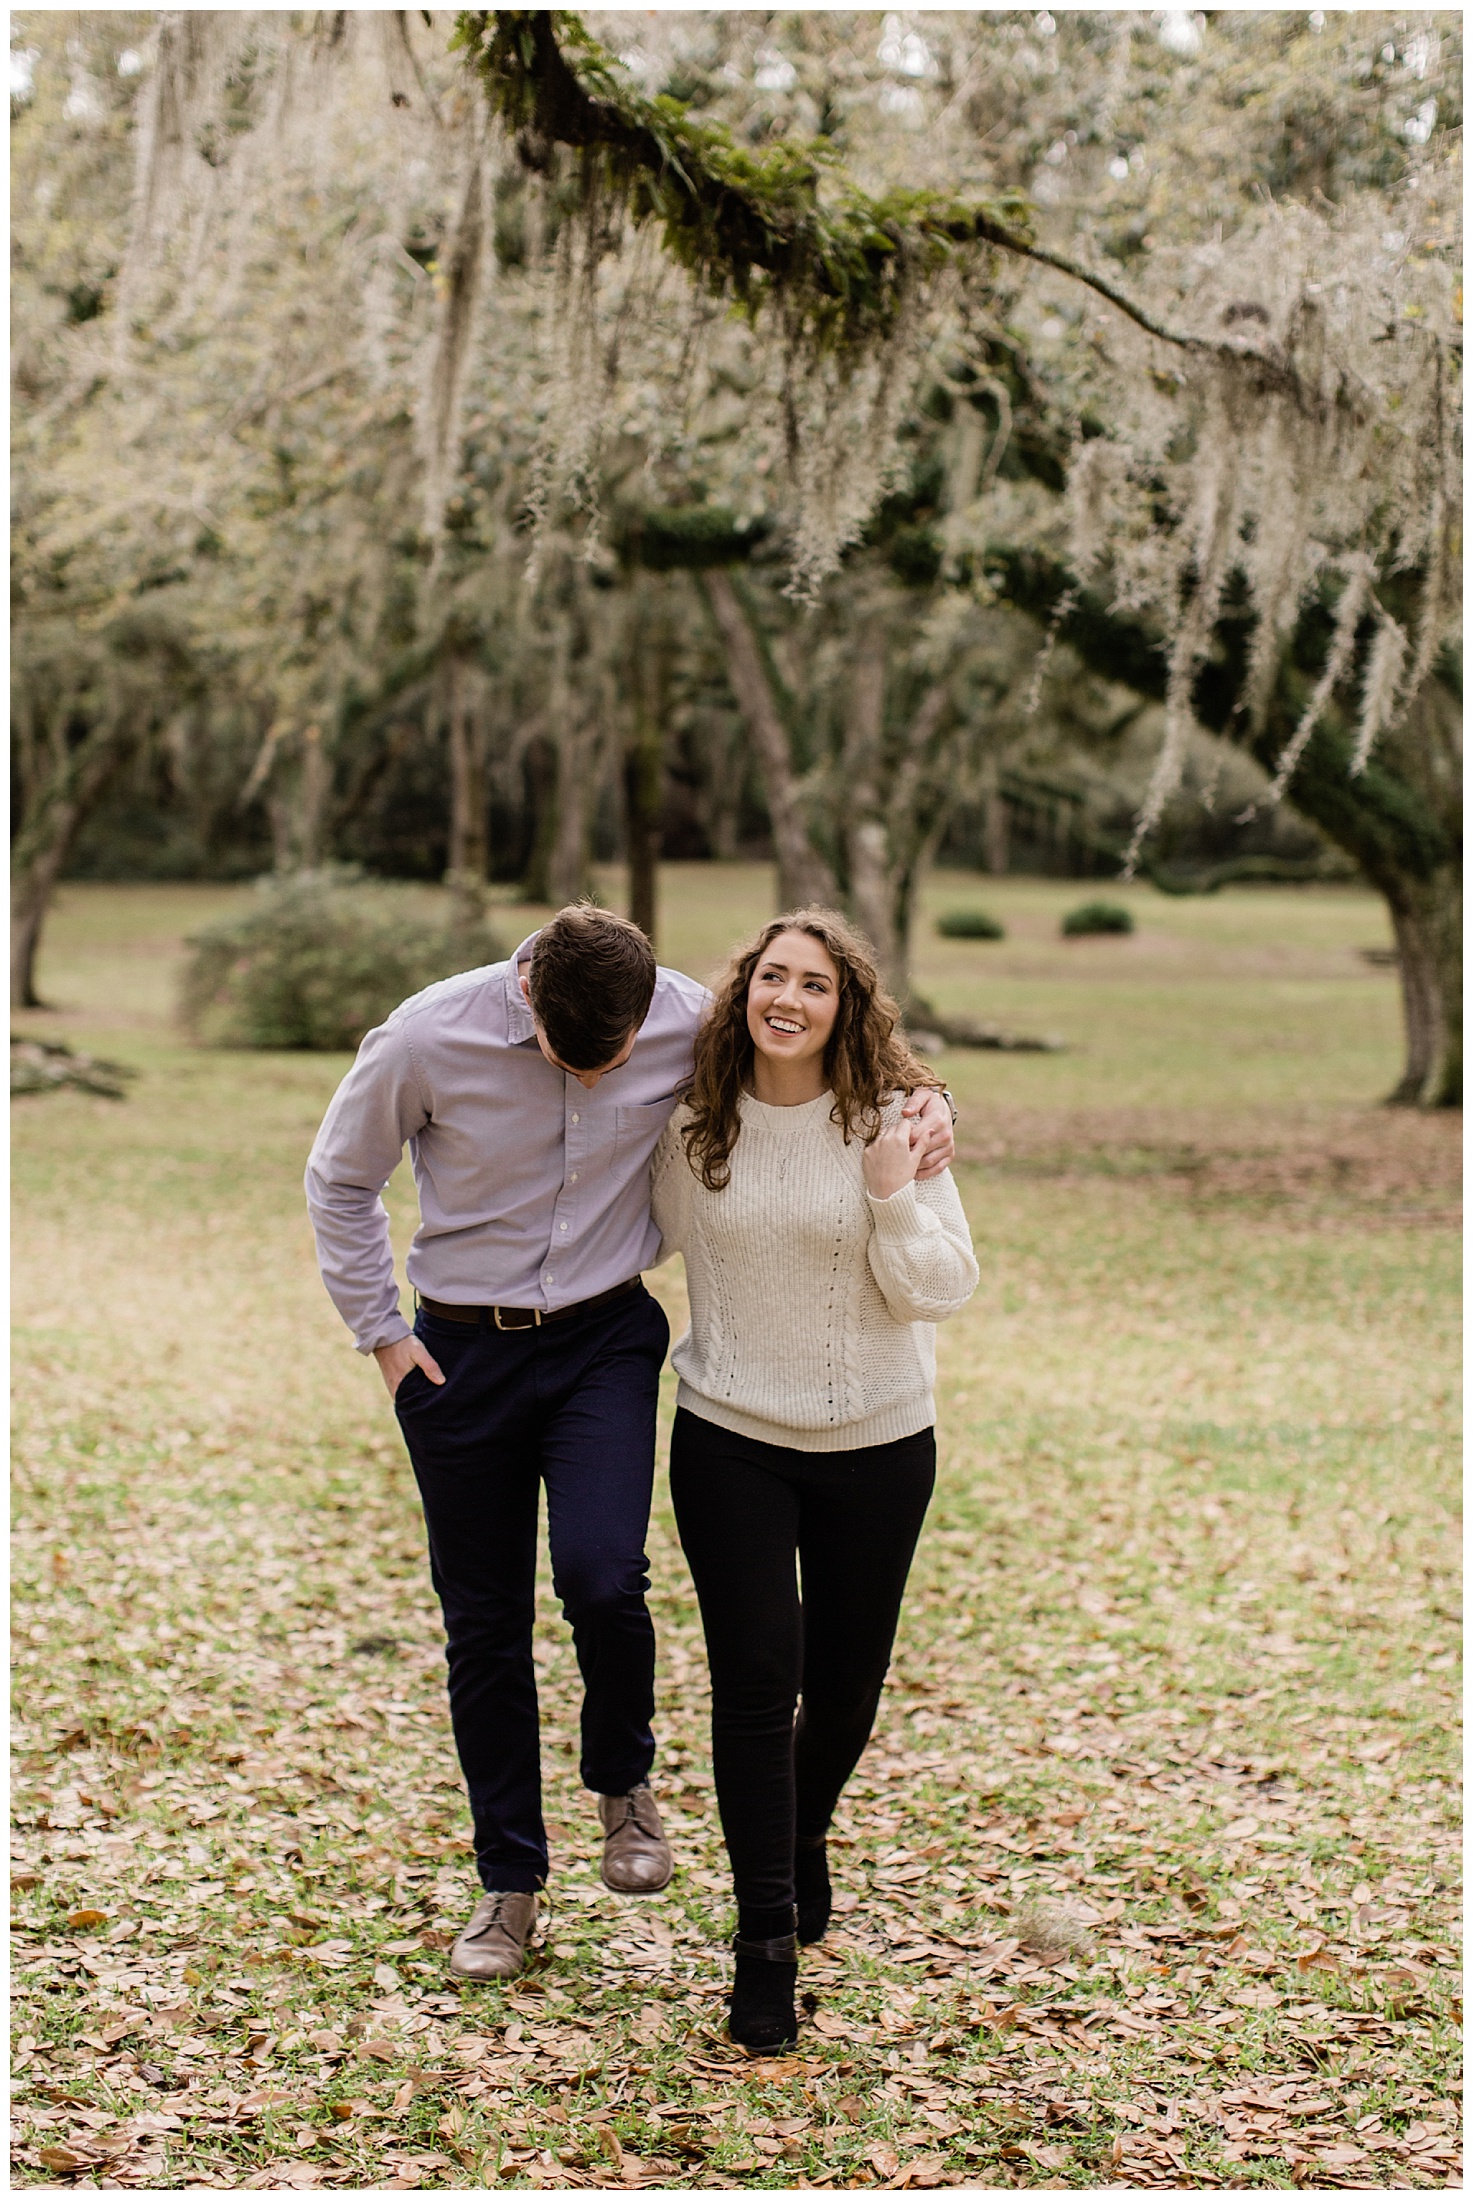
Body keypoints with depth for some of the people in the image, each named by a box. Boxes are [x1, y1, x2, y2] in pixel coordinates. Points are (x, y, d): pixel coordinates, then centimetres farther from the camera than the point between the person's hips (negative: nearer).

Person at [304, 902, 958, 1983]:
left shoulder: (691, 1023, -13)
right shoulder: (427, 1039, -16)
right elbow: (341, 1180, 1)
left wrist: (921, 1102, -12)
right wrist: (383, 1332, 0)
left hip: (606, 1339, 0)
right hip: (461, 1353, 1)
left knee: (602, 1573, -22)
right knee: (483, 1624, 6)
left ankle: (625, 1782, 10)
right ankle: (512, 1882, 24)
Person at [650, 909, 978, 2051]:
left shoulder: (892, 1123, -8)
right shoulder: (694, 1128, -1)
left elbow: (942, 1290, -11)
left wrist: (893, 1193, -23)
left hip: (876, 1443, 0)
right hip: (731, 1440, 0)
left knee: (844, 1684, 12)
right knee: (756, 1680, -7)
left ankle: (805, 1837, 43)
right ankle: (766, 1936, 2)